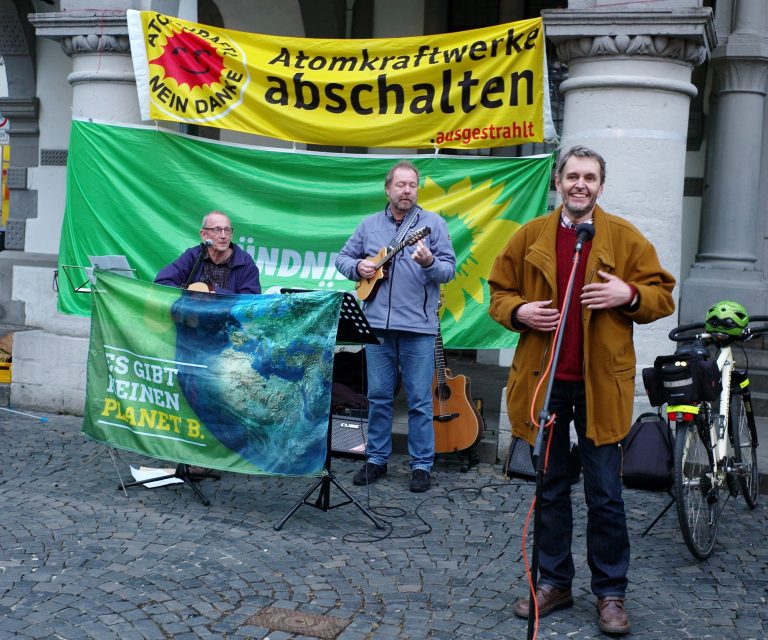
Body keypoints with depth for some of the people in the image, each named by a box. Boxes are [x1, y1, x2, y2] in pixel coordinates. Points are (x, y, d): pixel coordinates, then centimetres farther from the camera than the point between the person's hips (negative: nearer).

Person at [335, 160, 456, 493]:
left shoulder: (433, 223, 2)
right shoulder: (369, 225, 12)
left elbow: (450, 269, -3)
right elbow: (343, 257, 18)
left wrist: (429, 262, -23)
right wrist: (358, 267, -3)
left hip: (418, 327, -3)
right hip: (376, 323, 3)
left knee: (420, 399, 2)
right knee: (378, 397, 10)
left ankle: (422, 464, 12)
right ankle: (376, 459, 22)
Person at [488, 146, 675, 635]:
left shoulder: (625, 238, 1)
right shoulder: (529, 237, 6)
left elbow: (662, 296, 3)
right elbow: (499, 292, 11)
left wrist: (628, 295, -16)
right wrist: (517, 311, -10)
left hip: (601, 383, -2)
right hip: (543, 379, 2)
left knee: (605, 496, 4)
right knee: (550, 490, 13)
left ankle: (611, 593, 19)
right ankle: (553, 582, 27)